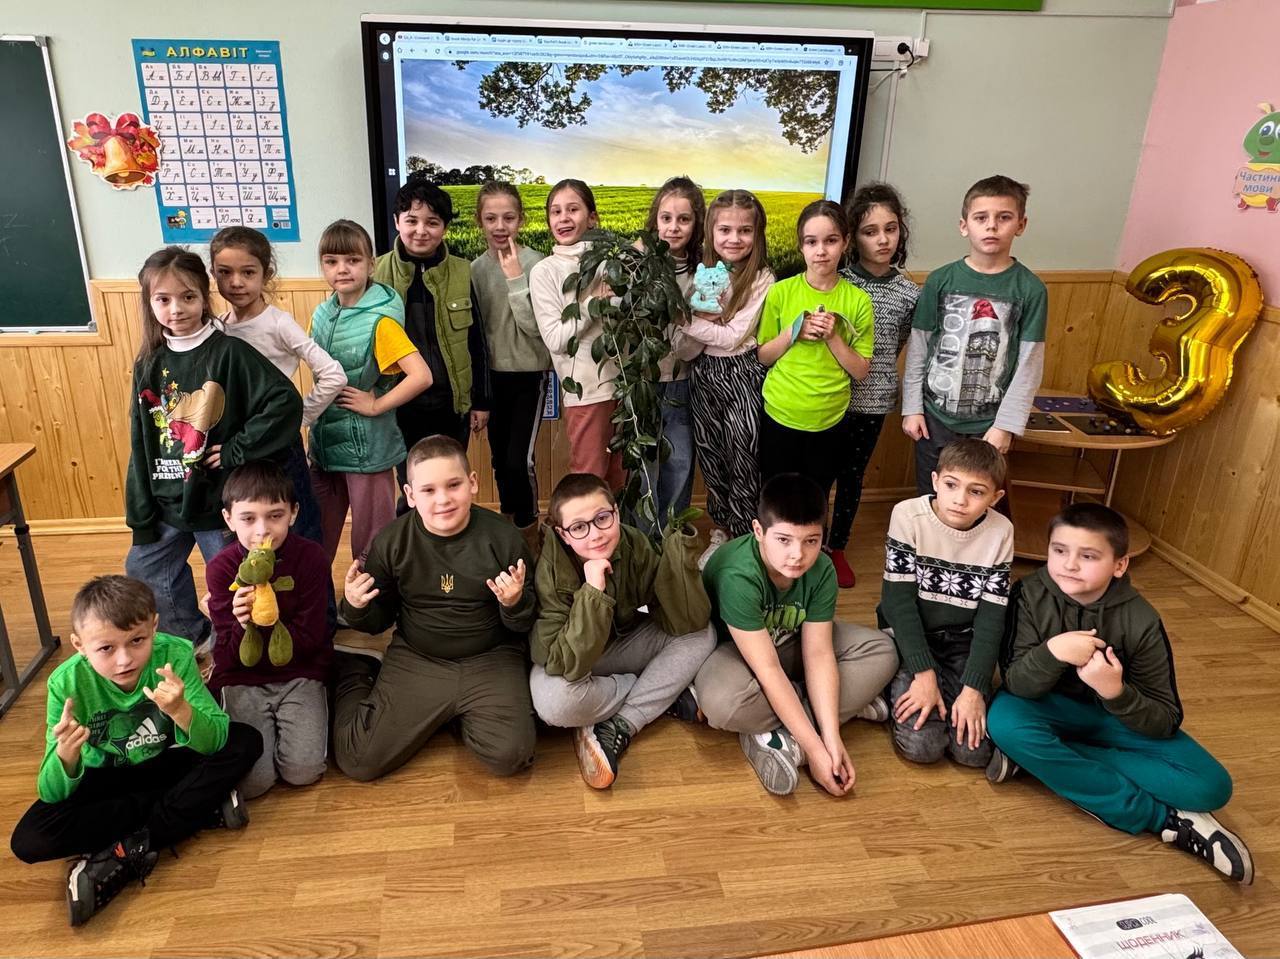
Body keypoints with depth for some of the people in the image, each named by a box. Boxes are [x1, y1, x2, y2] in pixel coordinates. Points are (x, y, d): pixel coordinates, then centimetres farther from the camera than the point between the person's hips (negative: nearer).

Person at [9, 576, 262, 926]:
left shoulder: (174, 654, -28)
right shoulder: (67, 683, -25)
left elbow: (214, 742, -30)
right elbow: (51, 794, -23)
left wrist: (180, 710, -49)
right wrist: (66, 754, -45)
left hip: (166, 763, 0)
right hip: (106, 777, 1)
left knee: (246, 741, -25)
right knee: (29, 840, -25)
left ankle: (128, 856, -22)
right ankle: (203, 808, -20)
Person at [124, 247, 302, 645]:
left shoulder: (230, 353, -13)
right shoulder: (148, 364, 3)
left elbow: (287, 402, -23)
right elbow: (140, 444, 6)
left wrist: (238, 450, -20)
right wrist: (141, 514, 5)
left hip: (220, 500, -6)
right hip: (167, 501, 6)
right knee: (143, 571, 20)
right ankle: (188, 636, 43)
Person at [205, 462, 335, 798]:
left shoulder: (310, 556, -10)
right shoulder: (221, 568, -7)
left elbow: (309, 641, -11)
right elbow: (229, 657, -8)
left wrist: (265, 622, -29)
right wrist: (243, 625, -31)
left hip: (300, 674, 0)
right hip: (243, 679, 1)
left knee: (303, 770, -19)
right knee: (251, 781, -16)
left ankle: (284, 722, 13)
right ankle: (264, 726, 15)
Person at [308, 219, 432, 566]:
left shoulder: (380, 321, -16)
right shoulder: (322, 315, 3)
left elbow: (421, 376, -26)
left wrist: (375, 406, -19)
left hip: (368, 446, -6)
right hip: (325, 443, 6)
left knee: (370, 544, 8)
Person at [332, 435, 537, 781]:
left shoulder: (502, 537, -13)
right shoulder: (391, 542, -7)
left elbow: (526, 624, -2)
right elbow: (379, 621, 6)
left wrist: (515, 604, -25)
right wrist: (356, 608, -16)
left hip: (490, 661, -1)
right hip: (415, 661, 1)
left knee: (509, 757, -22)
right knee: (358, 761, -5)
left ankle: (457, 715, 10)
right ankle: (355, 676, 24)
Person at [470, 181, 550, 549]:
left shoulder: (535, 264, -12)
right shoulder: (475, 269, 1)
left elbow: (535, 327, -19)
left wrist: (516, 278, -24)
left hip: (529, 375, -5)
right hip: (492, 376, 5)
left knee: (519, 460, -9)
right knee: (499, 458, 14)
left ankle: (529, 532, 13)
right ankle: (508, 523, 33)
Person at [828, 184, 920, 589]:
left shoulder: (910, 293, -2)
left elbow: (895, 347, 9)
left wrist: (869, 368, 4)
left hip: (871, 401, 2)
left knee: (852, 476, 15)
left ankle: (838, 548, 33)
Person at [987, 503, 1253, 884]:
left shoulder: (1141, 621, -19)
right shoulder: (1031, 595, -20)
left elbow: (1165, 721, -16)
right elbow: (1016, 685, -22)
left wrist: (1116, 692, -37)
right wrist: (1051, 651, -43)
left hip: (1117, 717, 1)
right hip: (1053, 710, 0)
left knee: (1211, 787, -19)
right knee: (1004, 720, -34)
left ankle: (1044, 758, -18)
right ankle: (1164, 818, -23)